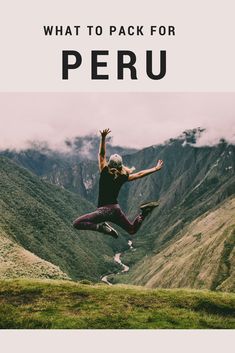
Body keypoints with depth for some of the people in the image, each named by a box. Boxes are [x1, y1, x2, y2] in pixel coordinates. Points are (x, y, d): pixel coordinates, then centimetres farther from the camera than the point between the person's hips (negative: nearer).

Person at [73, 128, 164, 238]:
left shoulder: (104, 173, -8)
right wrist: (155, 168, 22)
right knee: (132, 230, 23)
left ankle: (101, 227, -25)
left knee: (77, 223, -8)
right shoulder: (123, 177, 2)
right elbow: (140, 174, 11)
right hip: (116, 209, 5)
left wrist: (103, 137, -14)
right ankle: (144, 212, -2)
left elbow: (102, 154, -8)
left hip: (104, 210, -5)